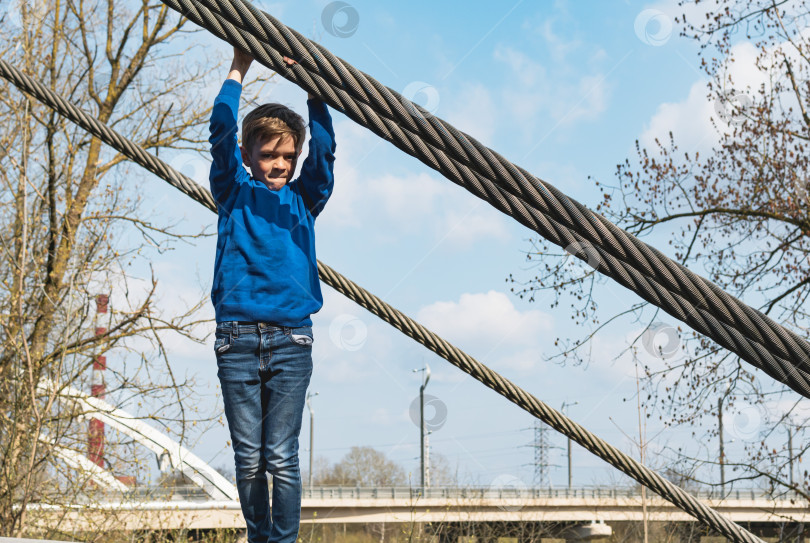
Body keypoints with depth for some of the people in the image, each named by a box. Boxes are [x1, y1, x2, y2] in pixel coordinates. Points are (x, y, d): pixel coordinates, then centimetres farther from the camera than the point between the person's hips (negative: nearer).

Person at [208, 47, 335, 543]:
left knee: (282, 458, -4)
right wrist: (238, 72, -1)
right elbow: (221, 134, 1)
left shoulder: (304, 199, 15)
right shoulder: (233, 193, 12)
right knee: (248, 459, 2)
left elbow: (324, 149, 3)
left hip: (291, 340, 0)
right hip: (237, 338, 0)